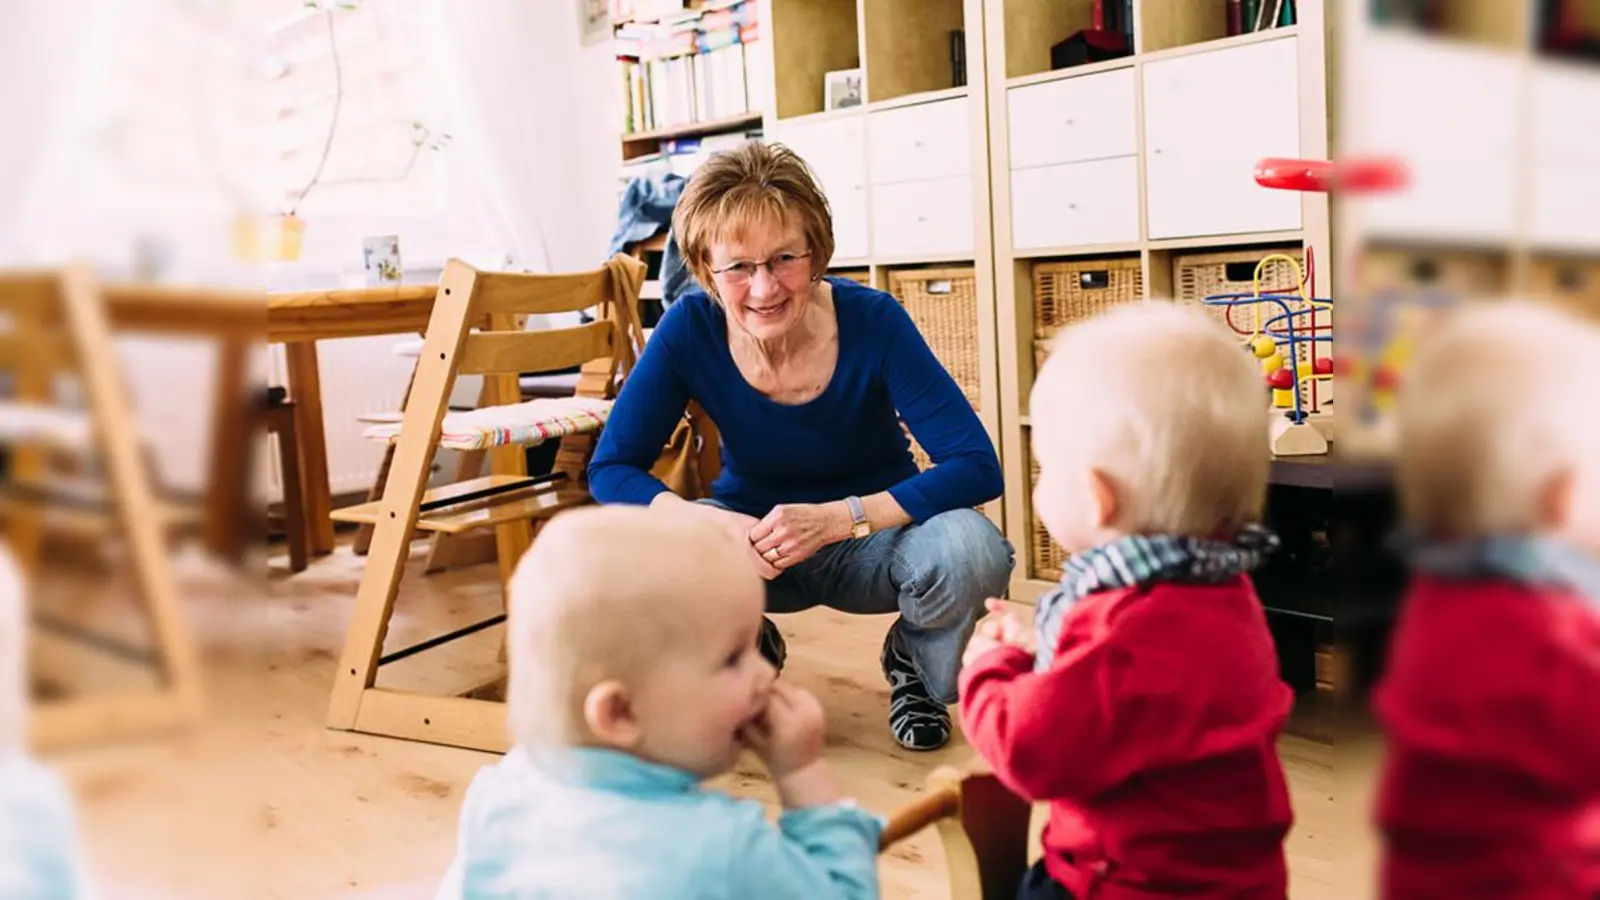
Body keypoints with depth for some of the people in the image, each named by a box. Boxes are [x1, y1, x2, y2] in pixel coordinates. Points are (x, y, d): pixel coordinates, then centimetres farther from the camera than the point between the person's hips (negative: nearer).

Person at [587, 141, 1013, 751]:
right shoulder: (690, 329, -18)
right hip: (751, 537, 2)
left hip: (871, 540, -1)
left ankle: (914, 664, 4)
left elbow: (978, 467, -26)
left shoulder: (872, 322, -23)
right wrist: (712, 524, -33)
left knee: (968, 549, -33)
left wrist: (837, 518, -37)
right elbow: (610, 469, -14)